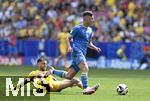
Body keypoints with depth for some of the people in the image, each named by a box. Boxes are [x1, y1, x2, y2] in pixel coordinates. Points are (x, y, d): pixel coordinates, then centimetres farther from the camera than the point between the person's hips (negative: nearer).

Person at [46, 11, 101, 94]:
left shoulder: (90, 31, 21)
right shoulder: (77, 28, 0)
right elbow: (68, 38, 4)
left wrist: (95, 48, 12)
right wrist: (69, 46, -15)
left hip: (82, 54, 8)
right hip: (77, 51, -8)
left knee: (68, 76, 7)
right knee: (85, 68, -29)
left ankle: (53, 71, 25)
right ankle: (85, 88, -37)